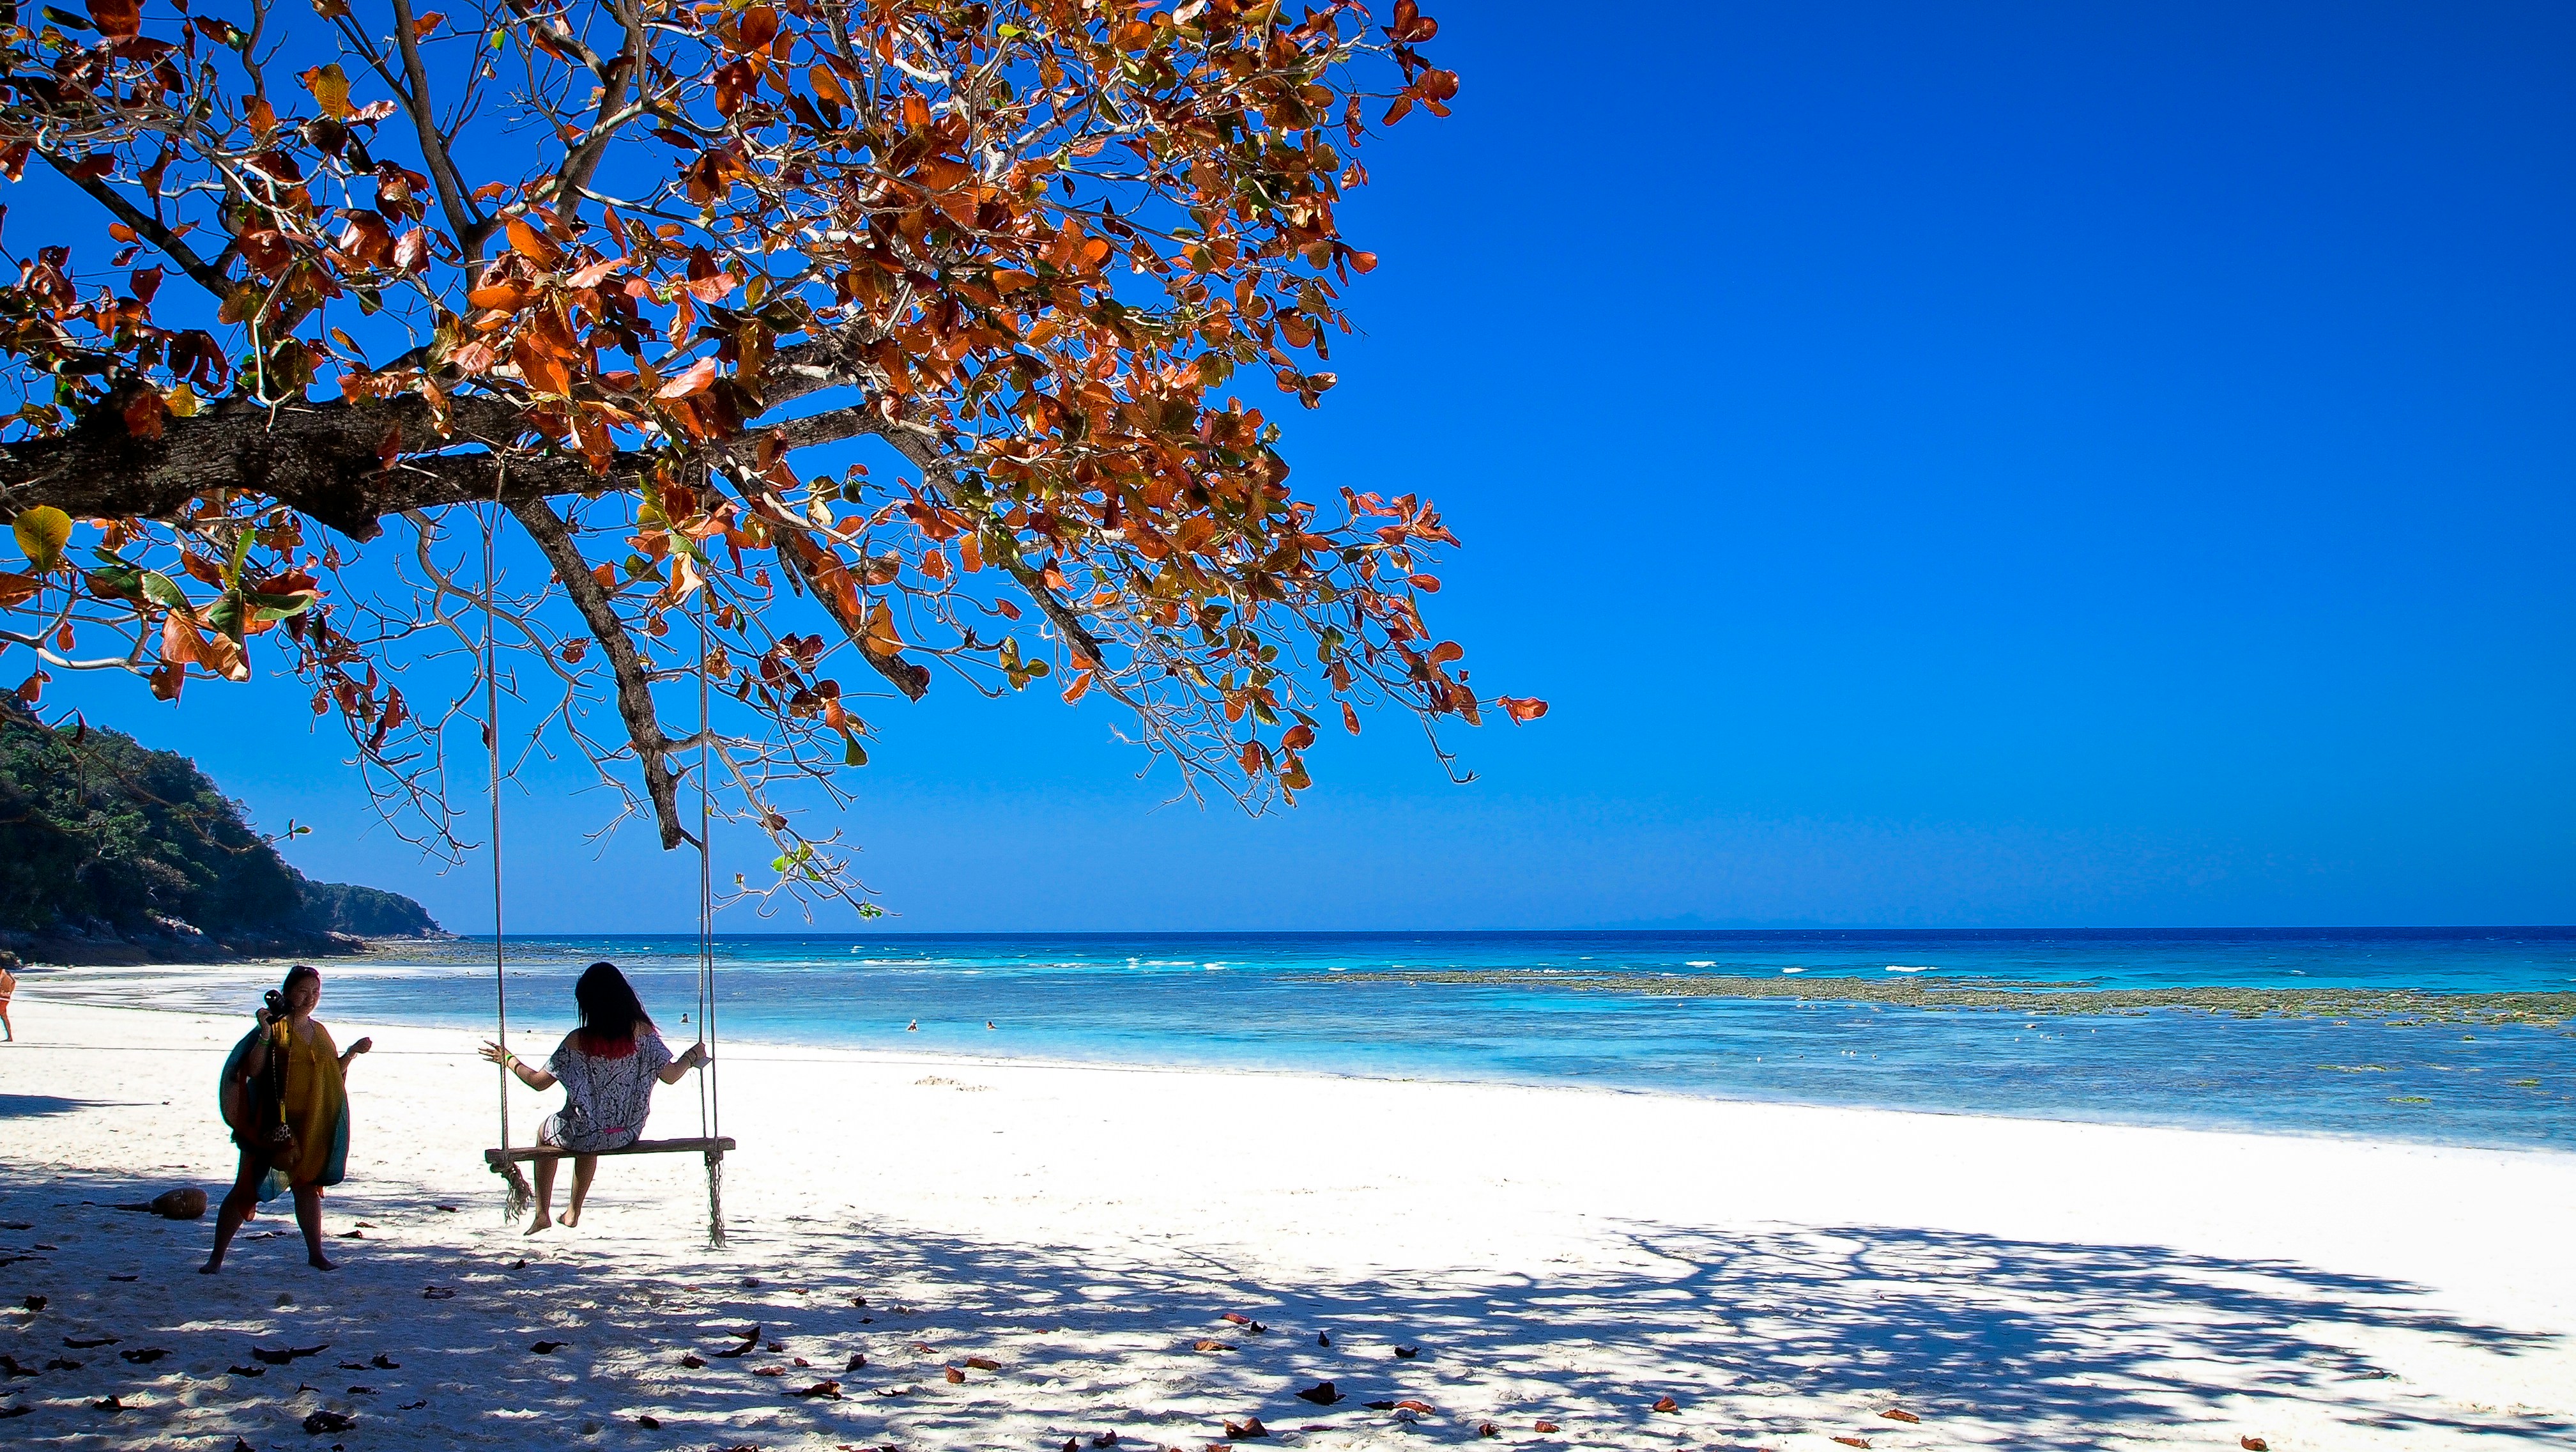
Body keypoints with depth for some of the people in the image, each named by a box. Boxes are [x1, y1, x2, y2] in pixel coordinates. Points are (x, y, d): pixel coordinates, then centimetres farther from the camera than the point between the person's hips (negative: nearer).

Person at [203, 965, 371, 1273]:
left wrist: (352, 1052, 4)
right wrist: (265, 1034, -25)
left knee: (308, 1187, 9)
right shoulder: (275, 1028, -7)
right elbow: (253, 1070, -16)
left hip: (311, 1127, 5)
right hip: (274, 1126, -5)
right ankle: (217, 1256, 8)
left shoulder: (320, 1033, 12)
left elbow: (333, 1073, 17)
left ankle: (315, 1254, 15)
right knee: (248, 1187, -1)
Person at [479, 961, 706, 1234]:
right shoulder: (642, 1032, -13)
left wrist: (509, 1060, 5)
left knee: (545, 1131, 32)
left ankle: (543, 1214, 36)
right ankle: (574, 1212, 51)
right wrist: (692, 1057, 10)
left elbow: (539, 1082, -11)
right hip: (628, 1133, 3)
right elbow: (670, 1076, -9)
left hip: (584, 1135, -3)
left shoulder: (578, 1040, -18)